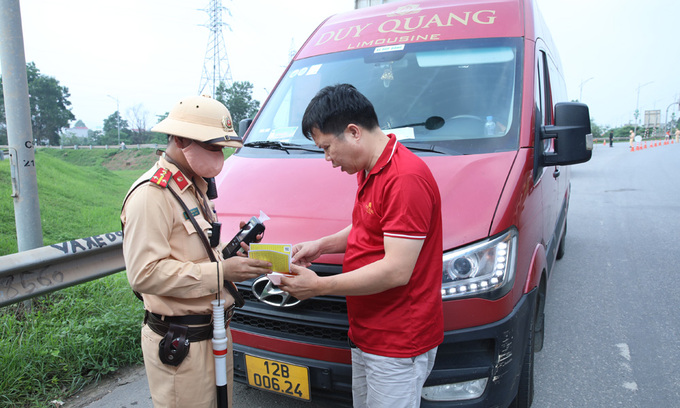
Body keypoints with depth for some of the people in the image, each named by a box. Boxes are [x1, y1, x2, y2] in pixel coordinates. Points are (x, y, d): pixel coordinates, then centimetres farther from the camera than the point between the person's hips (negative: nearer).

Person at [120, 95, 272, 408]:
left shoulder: (195, 187, 14)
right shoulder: (151, 194, -17)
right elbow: (144, 274, -25)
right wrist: (221, 272, -25)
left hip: (214, 332, 9)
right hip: (180, 345, -9)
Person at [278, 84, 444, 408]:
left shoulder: (406, 178, -23)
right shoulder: (369, 171, 10)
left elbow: (397, 271, -26)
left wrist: (320, 286, -19)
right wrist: (322, 245, 7)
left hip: (397, 346, -9)